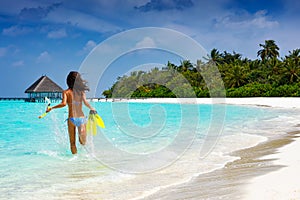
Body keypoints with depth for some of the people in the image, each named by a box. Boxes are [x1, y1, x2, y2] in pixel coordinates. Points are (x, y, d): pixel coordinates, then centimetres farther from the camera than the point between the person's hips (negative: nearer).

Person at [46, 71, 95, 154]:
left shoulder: (66, 92, 1)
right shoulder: (81, 91, 6)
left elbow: (64, 104, -14)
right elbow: (85, 102, -11)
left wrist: (51, 108, -6)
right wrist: (91, 108, 2)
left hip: (72, 119, -1)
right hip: (81, 118, 1)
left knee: (72, 142, 11)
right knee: (83, 142, 7)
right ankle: (81, 137, -15)